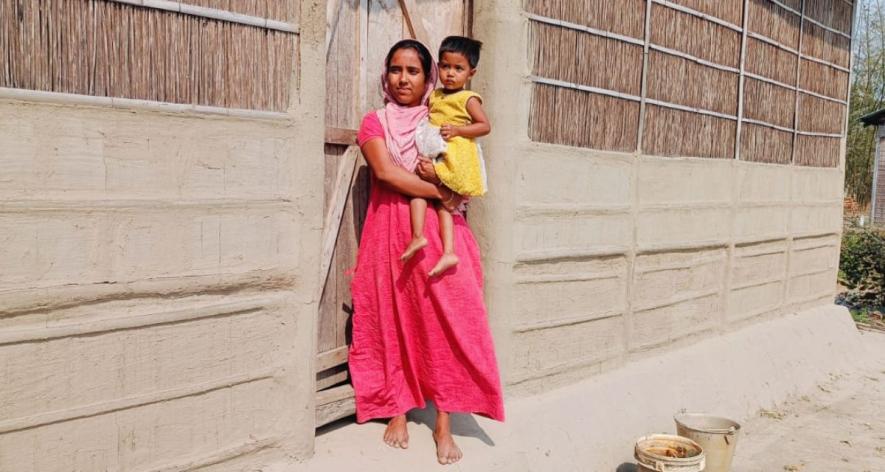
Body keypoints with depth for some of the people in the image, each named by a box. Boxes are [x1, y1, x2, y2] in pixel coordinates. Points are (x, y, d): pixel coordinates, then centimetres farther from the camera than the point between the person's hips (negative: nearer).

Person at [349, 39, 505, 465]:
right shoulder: (374, 122, 7)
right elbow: (386, 172, -9)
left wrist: (441, 174, -14)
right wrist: (439, 191, -8)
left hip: (440, 231, 1)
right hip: (391, 232, 0)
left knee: (445, 321, -7)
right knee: (393, 320, 2)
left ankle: (443, 424, -1)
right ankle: (397, 413, 14)